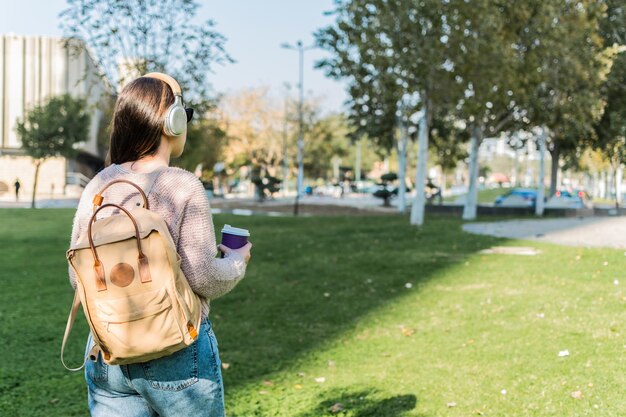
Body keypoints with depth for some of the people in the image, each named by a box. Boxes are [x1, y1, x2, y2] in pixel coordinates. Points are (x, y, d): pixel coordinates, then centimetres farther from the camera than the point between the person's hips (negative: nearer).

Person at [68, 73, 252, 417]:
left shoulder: (96, 186, 1)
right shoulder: (183, 187, -14)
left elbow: (78, 278, 4)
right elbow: (202, 278, -15)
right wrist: (236, 262, 4)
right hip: (176, 356, -4)